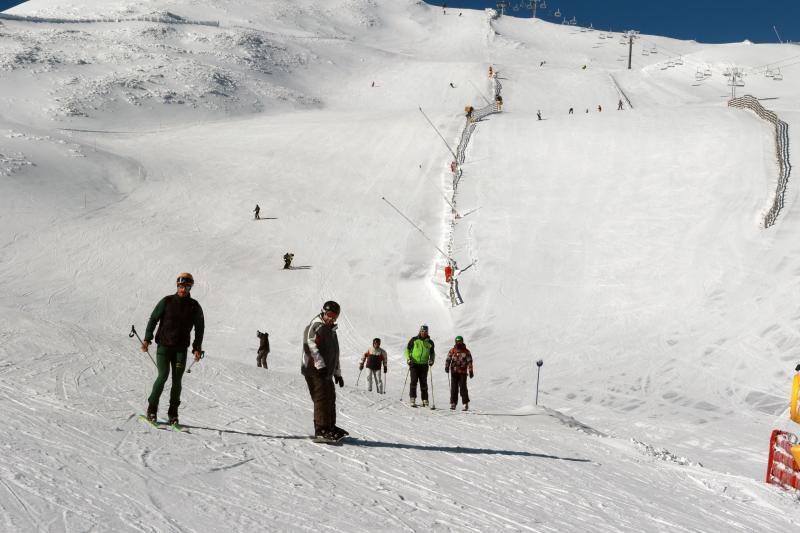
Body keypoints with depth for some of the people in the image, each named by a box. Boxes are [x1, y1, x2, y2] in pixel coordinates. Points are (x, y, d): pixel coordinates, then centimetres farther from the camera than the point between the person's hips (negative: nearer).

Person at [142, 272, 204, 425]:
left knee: (177, 380, -1)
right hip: (164, 345, -2)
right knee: (163, 376, -12)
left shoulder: (194, 306, 5)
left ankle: (173, 413, 8)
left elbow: (200, 328, 13)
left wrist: (197, 348, 7)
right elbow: (153, 319, 4)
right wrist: (147, 339, -3)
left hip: (181, 349, 2)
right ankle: (152, 408, 2)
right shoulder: (167, 301, 0)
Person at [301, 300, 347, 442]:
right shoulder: (315, 327, -8)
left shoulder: (331, 330, 22)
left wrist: (338, 373, 28)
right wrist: (320, 365, -28)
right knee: (322, 399, -14)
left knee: (330, 398, 15)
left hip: (327, 373, 10)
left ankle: (330, 427, 27)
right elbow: (310, 346, -22)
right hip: (315, 371, -10)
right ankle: (321, 430, -14)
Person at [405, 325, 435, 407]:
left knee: (424, 383, 4)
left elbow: (432, 353, 20)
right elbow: (407, 349, 7)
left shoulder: (430, 342, 7)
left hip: (424, 365, 2)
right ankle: (412, 400, -8)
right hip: (414, 364, -2)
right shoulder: (414, 340, 1)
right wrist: (408, 358, -7)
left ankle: (425, 401, 10)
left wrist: (431, 360, 1)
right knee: (413, 381, -9)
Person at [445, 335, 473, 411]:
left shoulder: (466, 351, 5)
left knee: (463, 388, -7)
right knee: (453, 388, 2)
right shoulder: (452, 351, 8)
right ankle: (453, 403, 8)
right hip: (454, 372, 2)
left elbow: (469, 361, 6)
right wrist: (447, 367, -8)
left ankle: (465, 404, -2)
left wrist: (470, 371, 1)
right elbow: (448, 359, 8)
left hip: (463, 372, -2)